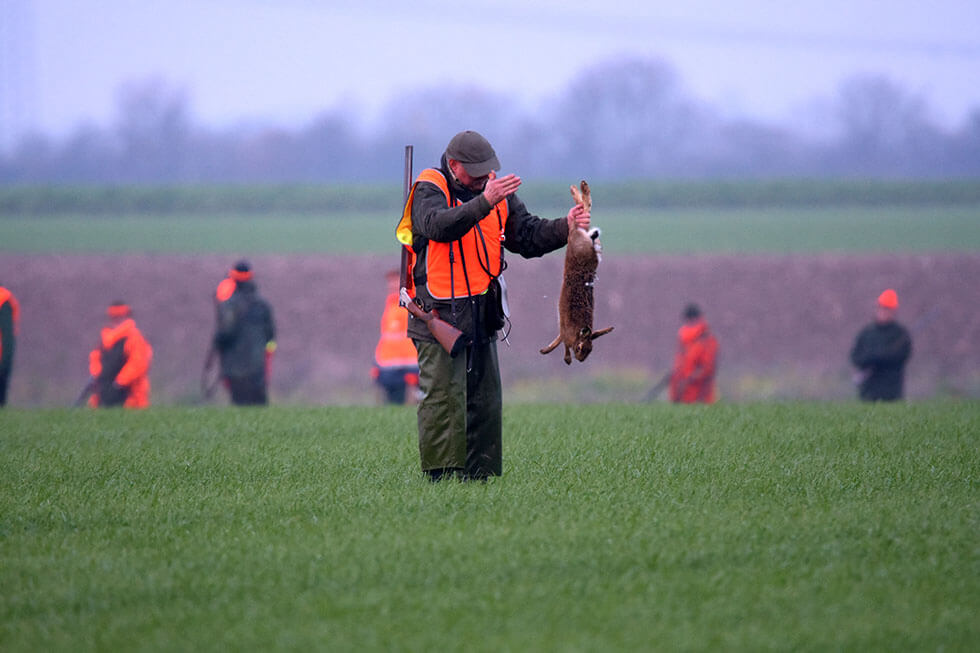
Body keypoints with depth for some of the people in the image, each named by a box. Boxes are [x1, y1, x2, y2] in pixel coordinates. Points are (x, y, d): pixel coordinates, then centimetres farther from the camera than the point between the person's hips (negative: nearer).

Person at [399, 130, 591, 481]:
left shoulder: (498, 193, 10)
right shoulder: (429, 191, -9)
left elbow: (528, 236, 10)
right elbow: (438, 225, -30)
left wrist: (566, 227, -8)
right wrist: (483, 202, -41)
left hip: (482, 317, 7)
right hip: (440, 316, -7)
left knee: (486, 400, 9)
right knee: (443, 399, -9)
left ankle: (483, 475, 16)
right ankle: (442, 476, -6)